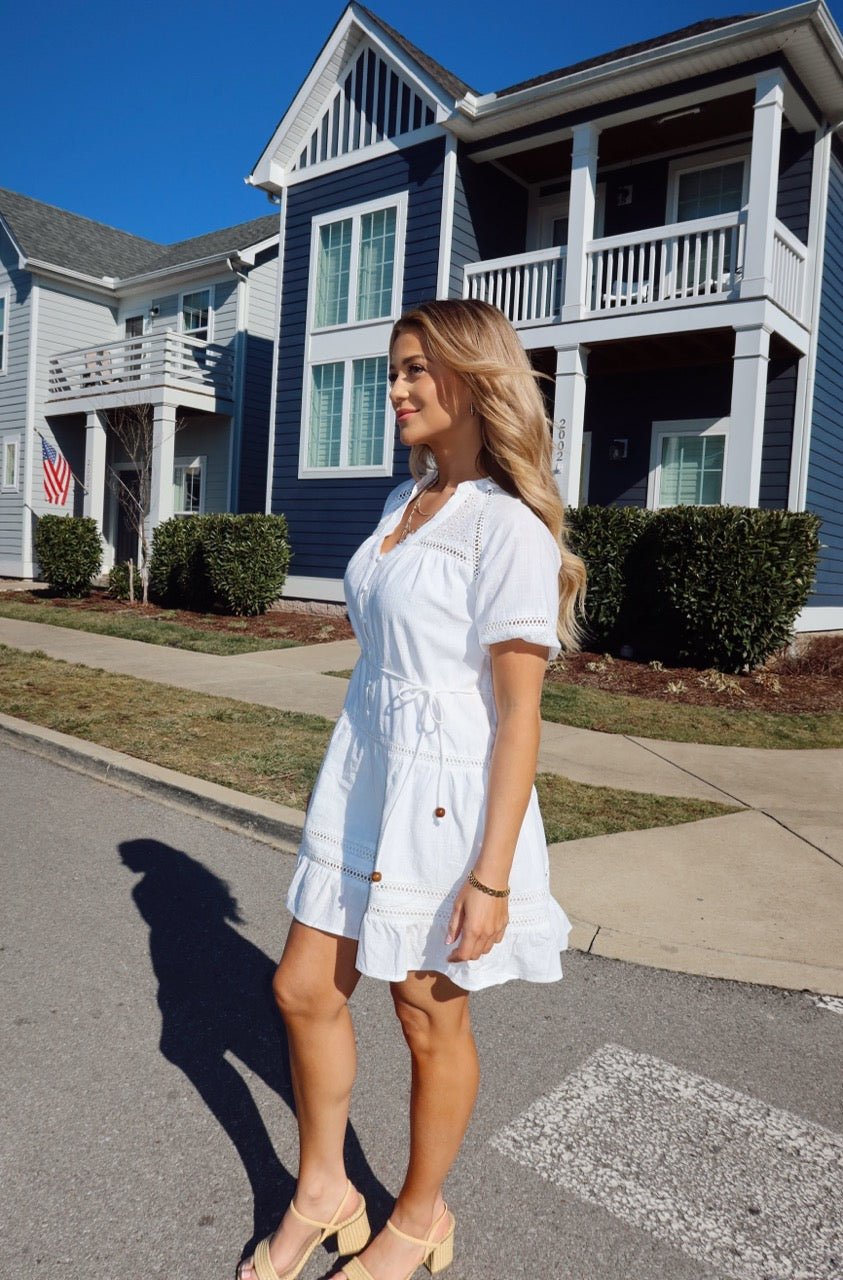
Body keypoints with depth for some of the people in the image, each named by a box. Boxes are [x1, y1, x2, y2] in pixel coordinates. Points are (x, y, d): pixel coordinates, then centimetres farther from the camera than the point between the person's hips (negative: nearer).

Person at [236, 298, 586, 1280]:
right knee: (304, 991, 16)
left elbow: (519, 712, -17)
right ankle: (322, 1193, 40)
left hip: (447, 798, -8)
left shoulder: (509, 528, -15)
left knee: (432, 1022, 11)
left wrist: (492, 874, -17)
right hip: (362, 779, 8)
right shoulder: (405, 501, 10)